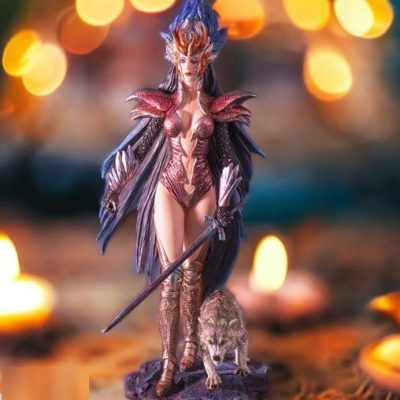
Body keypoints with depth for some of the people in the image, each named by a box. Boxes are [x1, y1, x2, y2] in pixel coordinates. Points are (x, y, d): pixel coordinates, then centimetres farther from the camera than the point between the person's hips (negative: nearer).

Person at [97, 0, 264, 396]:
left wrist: (227, 201, 0)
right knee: (171, 274, -7)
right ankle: (169, 360, -5)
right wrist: (115, 186, 7)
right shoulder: (162, 102, 3)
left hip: (204, 191, 1)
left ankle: (190, 338, 22)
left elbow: (228, 156, 6)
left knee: (192, 270, 3)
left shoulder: (216, 106, 4)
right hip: (169, 189, -1)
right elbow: (139, 147, 7)